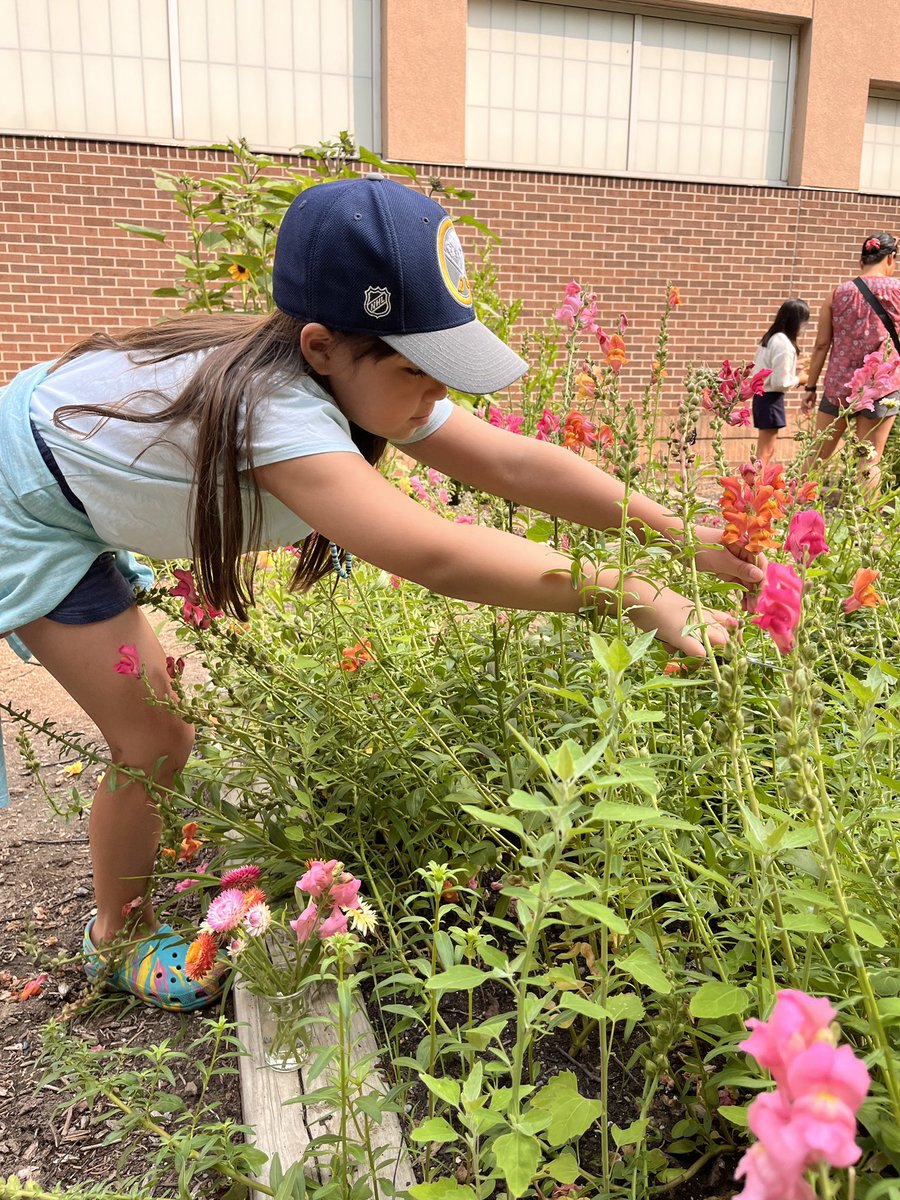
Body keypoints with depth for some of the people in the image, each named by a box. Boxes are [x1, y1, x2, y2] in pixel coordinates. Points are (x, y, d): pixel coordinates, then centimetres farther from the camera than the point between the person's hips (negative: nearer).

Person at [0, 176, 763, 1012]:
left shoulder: (360, 378, -17)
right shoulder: (275, 409, -43)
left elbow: (514, 464, -20)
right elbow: (435, 555, -52)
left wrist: (685, 537, -24)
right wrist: (639, 599, -47)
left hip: (85, 493, 8)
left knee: (149, 712, 18)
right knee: (156, 741, -4)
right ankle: (120, 940, 22)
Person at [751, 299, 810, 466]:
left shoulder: (770, 338, 9)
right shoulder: (784, 345, -18)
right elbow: (780, 383, -20)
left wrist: (791, 369, 11)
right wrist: (799, 379, -4)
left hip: (761, 395, 9)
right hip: (771, 398, -9)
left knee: (764, 450, 15)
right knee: (766, 451, -3)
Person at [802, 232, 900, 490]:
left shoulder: (839, 292, 4)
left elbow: (821, 345, 3)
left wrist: (810, 386, 10)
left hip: (838, 386, 2)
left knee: (817, 456, 11)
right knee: (869, 463, 2)